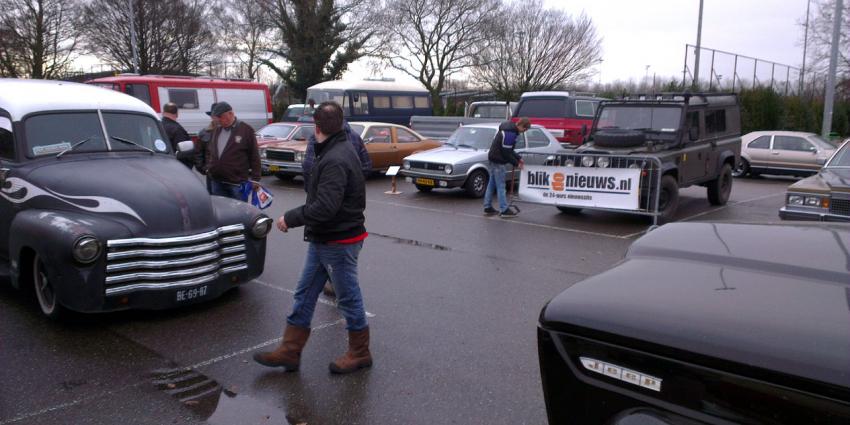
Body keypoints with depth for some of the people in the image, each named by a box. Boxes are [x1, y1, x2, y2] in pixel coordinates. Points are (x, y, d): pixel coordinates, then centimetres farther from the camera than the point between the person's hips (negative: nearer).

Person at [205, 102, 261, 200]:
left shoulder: (246, 130, -4)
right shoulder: (216, 130, 13)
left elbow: (254, 156, -5)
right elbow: (209, 151, 25)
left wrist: (255, 179, -8)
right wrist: (208, 167, 11)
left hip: (237, 183, -5)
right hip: (216, 182, 6)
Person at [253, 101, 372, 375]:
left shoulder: (335, 160, -23)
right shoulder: (339, 150, 10)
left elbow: (325, 207, -30)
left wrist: (290, 219, -19)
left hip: (339, 242, -10)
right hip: (322, 240, 10)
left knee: (349, 297, 5)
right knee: (304, 295, 13)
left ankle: (360, 354, 22)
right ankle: (289, 352, 22)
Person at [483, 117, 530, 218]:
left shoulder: (510, 129, 11)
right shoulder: (510, 133, -21)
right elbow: (506, 153, -21)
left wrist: (518, 158, 13)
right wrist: (516, 163, -10)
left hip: (493, 159, 10)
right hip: (499, 162, -10)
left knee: (491, 184, 14)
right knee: (501, 186, -5)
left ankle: (488, 207, 20)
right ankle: (504, 210, 0)